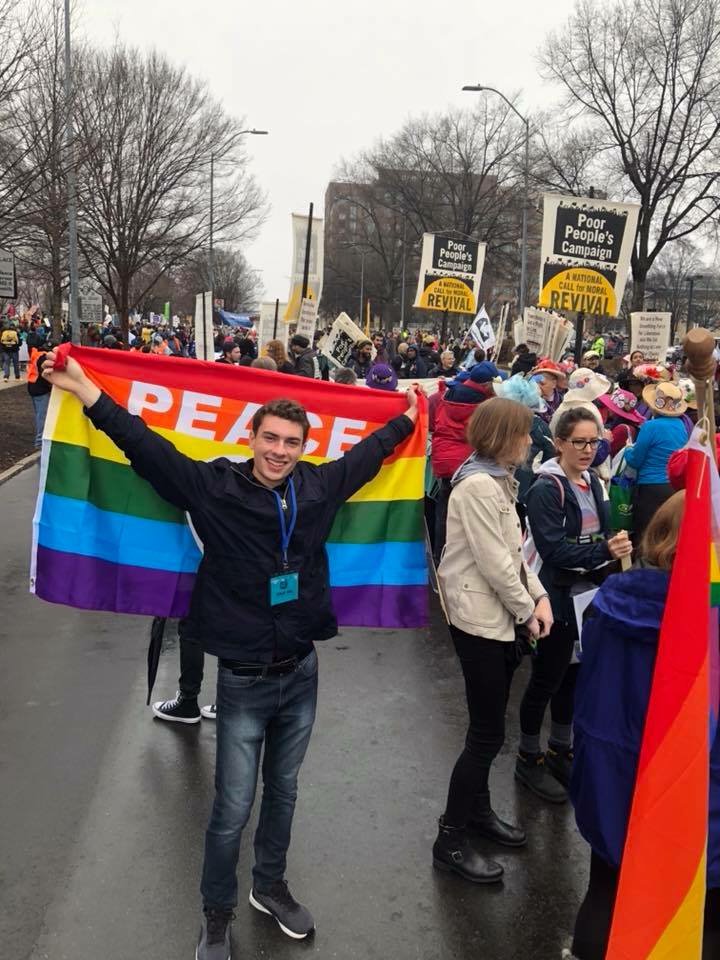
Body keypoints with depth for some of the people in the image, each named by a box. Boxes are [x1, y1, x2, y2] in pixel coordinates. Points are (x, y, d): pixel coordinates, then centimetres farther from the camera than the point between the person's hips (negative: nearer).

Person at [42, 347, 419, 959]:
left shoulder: (319, 486, -2)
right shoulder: (215, 487, -13)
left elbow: (368, 452, 14)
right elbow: (146, 446, -14)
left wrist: (409, 415, 25)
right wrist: (84, 389, -17)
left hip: (303, 672, 4)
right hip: (245, 681, -4)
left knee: (283, 791, 21)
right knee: (233, 809, 6)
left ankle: (271, 886, 44)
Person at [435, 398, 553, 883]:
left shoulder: (498, 480, 12)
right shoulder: (478, 484, -19)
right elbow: (494, 561, -21)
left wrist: (540, 596, 1)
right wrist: (527, 610, -11)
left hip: (501, 617, 9)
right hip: (480, 620, -9)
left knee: (488, 728, 19)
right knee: (488, 734, -2)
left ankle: (478, 810, 35)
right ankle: (451, 839, 10)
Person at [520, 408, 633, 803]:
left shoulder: (592, 482, 6)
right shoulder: (546, 488, -16)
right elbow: (553, 549, -23)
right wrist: (605, 551, -31)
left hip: (589, 595, 7)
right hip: (558, 600, -7)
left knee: (573, 675, 18)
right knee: (547, 679, 6)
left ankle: (560, 749, 35)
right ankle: (529, 758, 23)